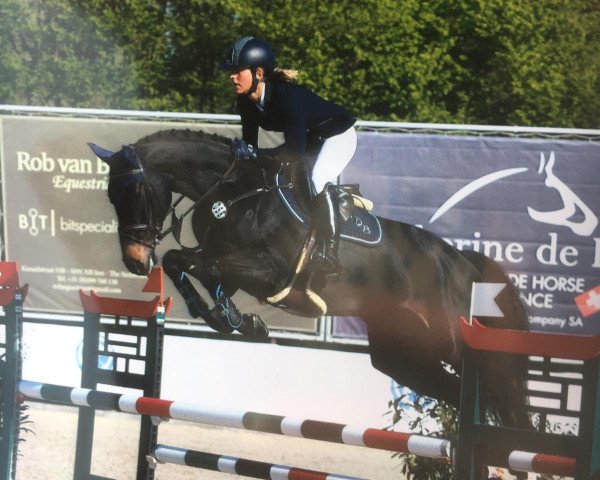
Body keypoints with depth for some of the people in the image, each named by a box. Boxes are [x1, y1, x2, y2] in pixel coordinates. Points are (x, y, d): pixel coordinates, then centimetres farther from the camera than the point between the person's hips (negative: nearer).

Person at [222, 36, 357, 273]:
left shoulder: (287, 95, -35)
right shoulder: (246, 101, -12)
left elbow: (295, 150, -38)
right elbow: (250, 142, -5)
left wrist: (255, 154, -38)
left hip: (338, 134, -9)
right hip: (309, 139, 9)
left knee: (317, 180, -31)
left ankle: (330, 250, -24)